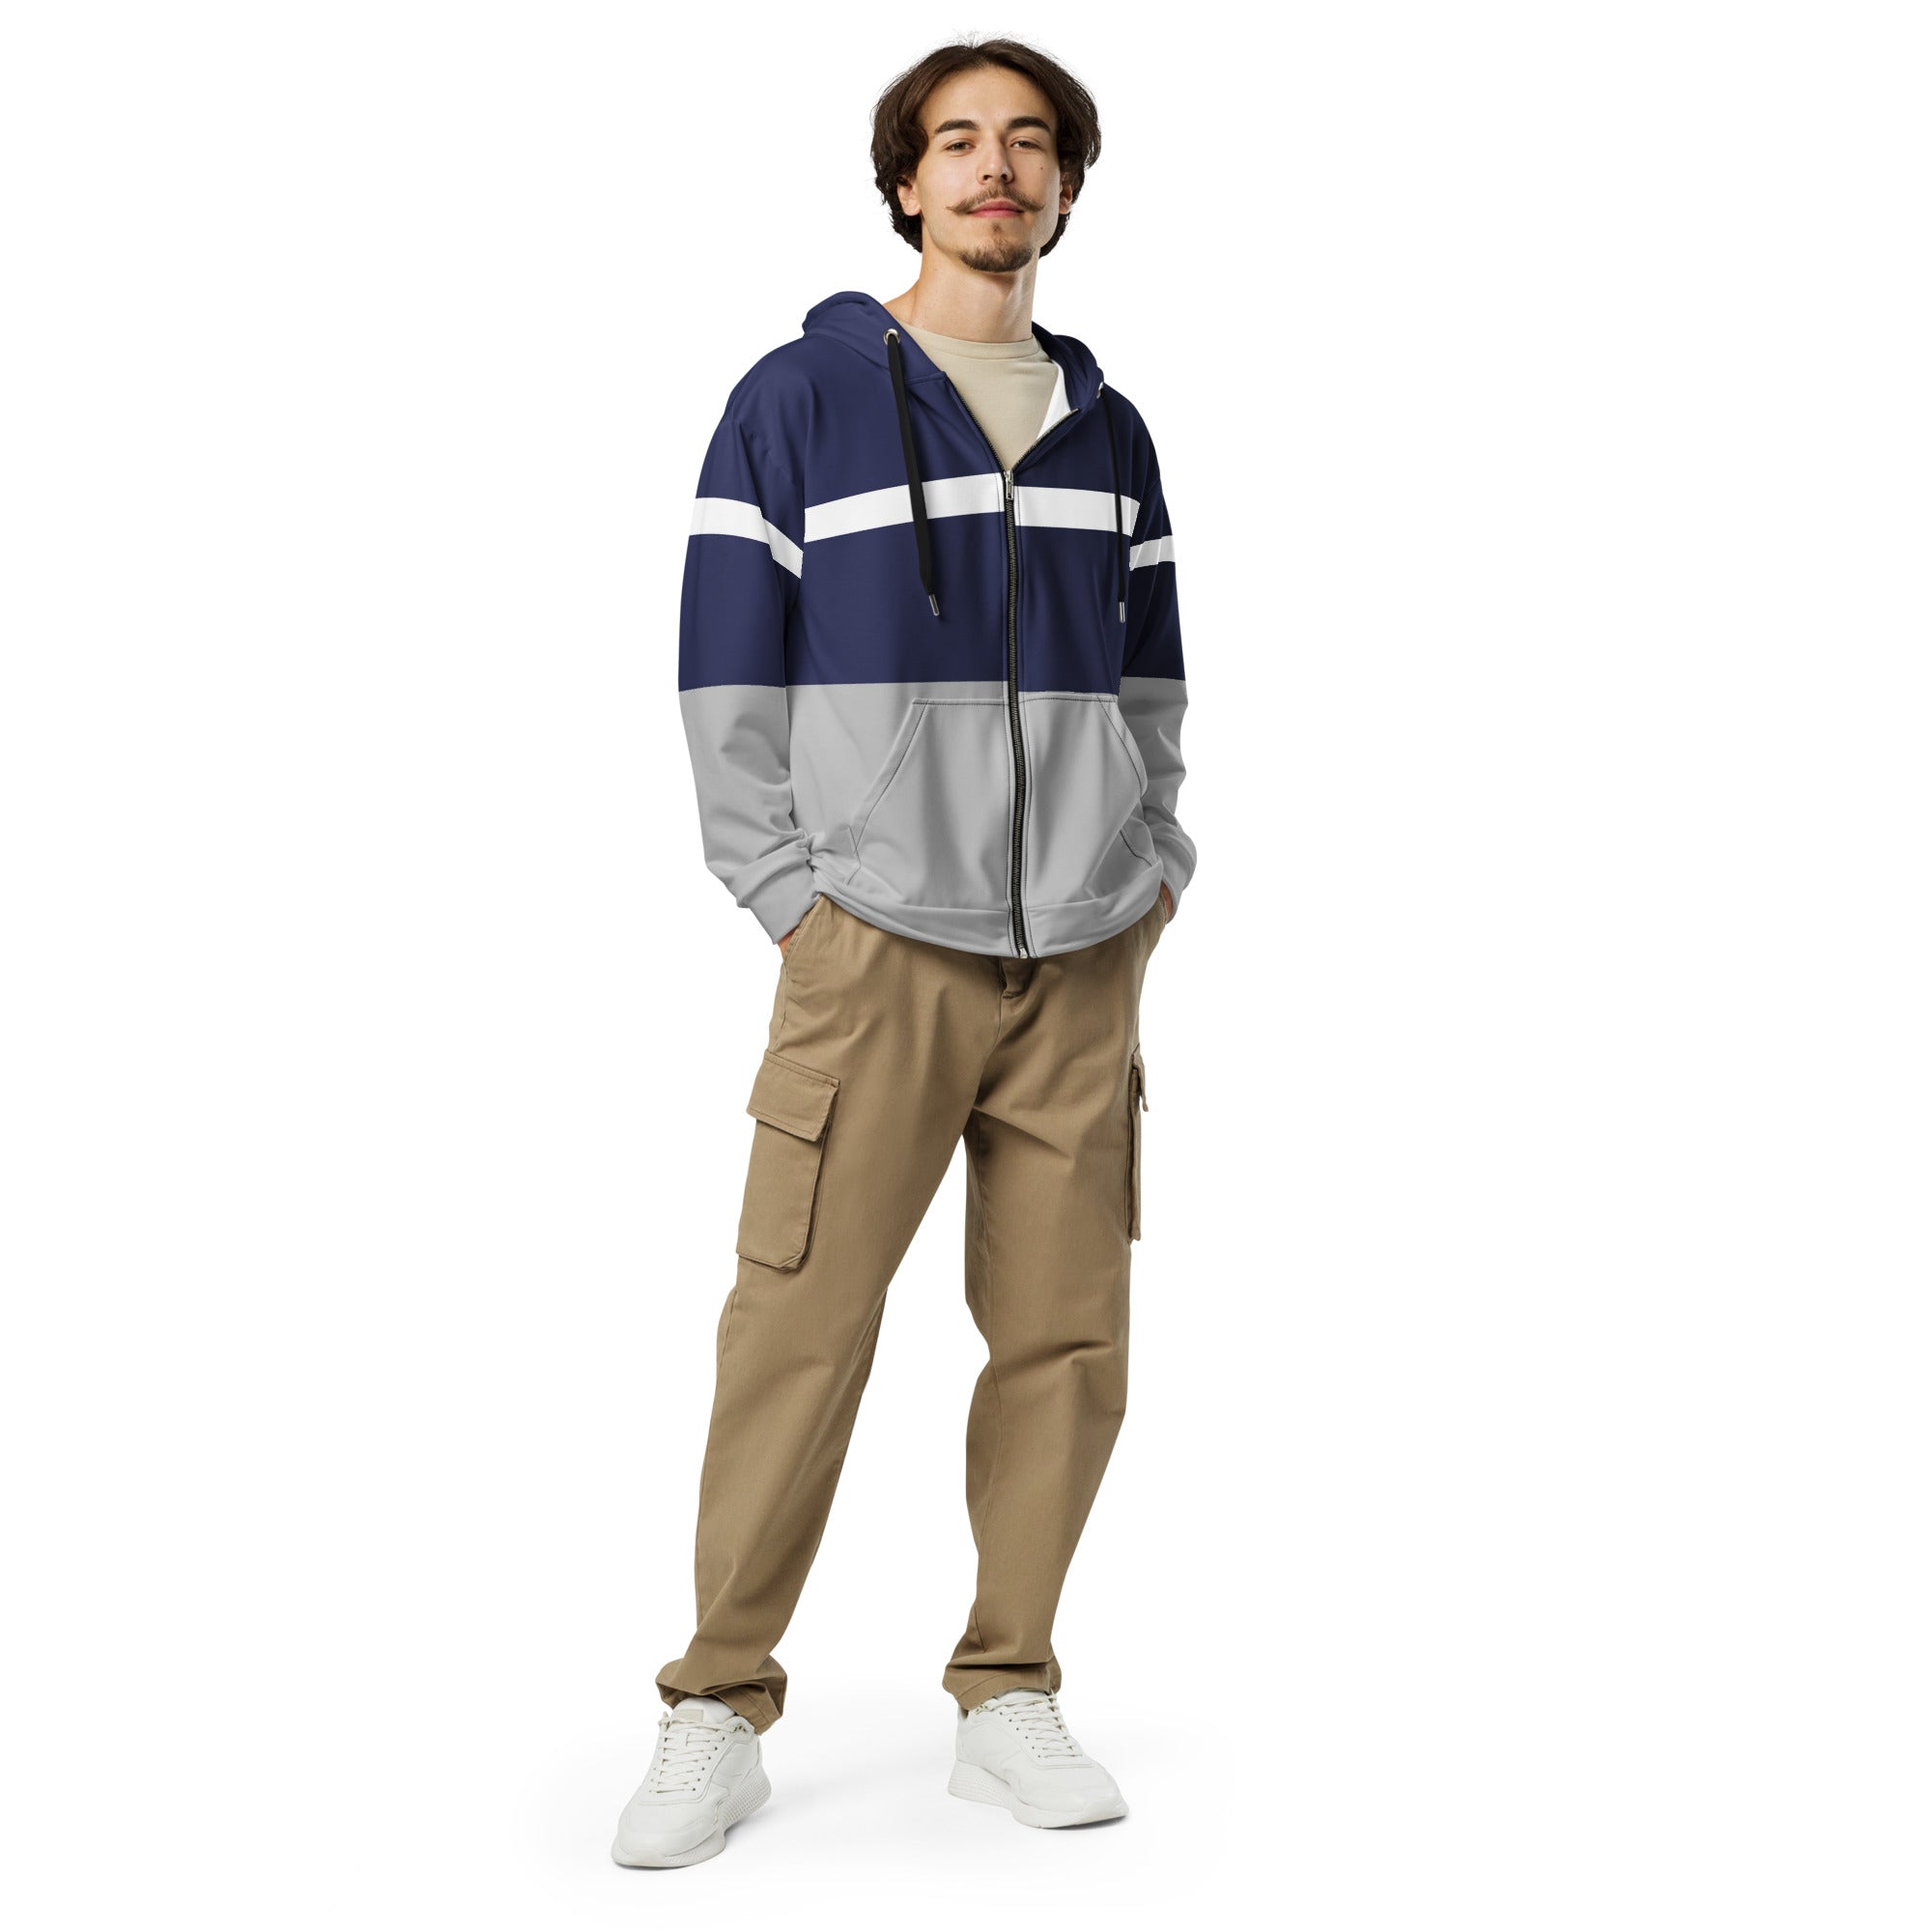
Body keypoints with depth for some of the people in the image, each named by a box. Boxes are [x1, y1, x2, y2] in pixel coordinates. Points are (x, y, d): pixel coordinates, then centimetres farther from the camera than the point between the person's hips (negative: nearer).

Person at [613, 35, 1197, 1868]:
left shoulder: (1106, 427, 16)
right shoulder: (798, 399, 2)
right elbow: (727, 684, 0)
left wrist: (1151, 872, 9)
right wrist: (795, 898, -7)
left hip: (1083, 958, 4)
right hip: (877, 946, -4)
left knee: (1065, 1341, 4)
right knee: (797, 1335, -7)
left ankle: (1006, 1697, 17)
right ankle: (719, 1716, 7)